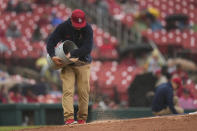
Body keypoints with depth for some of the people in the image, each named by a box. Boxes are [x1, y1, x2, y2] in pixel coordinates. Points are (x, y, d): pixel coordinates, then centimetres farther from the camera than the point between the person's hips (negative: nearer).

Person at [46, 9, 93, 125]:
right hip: (67, 64, 0)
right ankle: (69, 118, -21)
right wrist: (53, 56, -26)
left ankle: (82, 118, 8)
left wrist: (71, 54, -28)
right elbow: (51, 42, -10)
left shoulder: (88, 29, -12)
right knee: (68, 90, -13)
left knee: (84, 91, -3)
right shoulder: (63, 27, -11)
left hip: (83, 63, 0)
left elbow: (88, 48, -20)